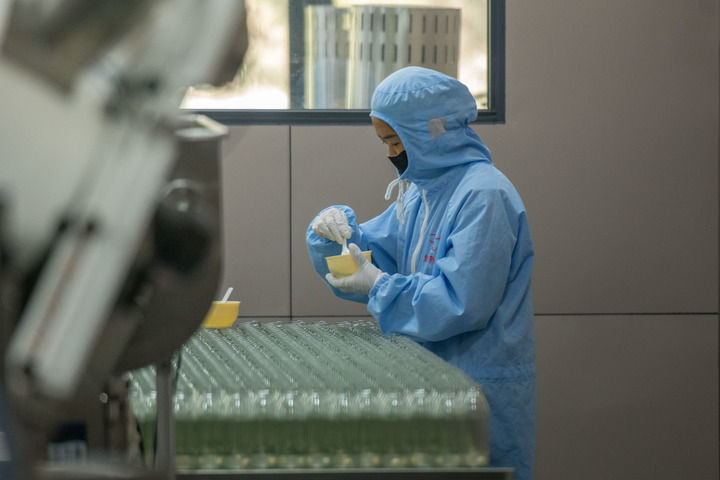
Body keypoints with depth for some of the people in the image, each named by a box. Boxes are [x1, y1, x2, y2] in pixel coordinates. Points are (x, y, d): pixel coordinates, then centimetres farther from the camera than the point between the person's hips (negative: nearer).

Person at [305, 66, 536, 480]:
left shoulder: (484, 195, -17)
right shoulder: (419, 193, 13)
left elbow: (461, 304, -24)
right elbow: (371, 261, 17)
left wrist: (379, 287, -16)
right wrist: (336, 230, -3)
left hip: (482, 387, -9)